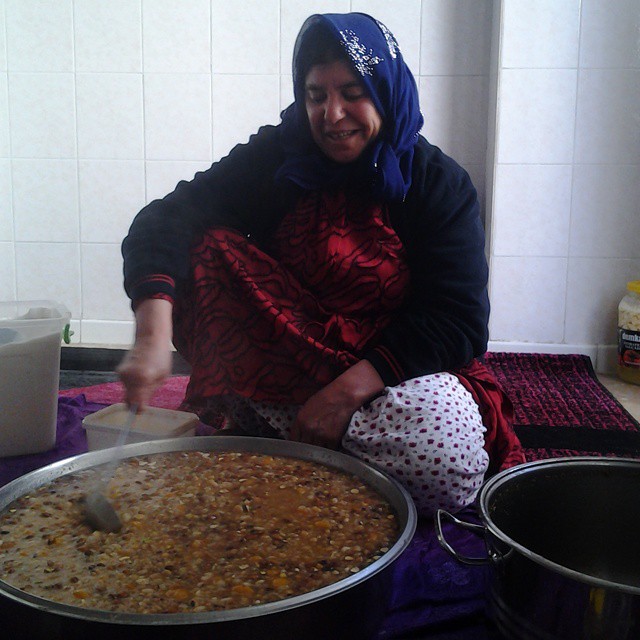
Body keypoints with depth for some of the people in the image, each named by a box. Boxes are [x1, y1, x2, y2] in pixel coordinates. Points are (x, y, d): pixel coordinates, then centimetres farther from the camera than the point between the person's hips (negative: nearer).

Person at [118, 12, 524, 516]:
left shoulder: (439, 183, -5)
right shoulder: (277, 157, -3)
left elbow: (460, 322, -13)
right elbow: (167, 223, -16)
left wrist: (346, 392, -25)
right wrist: (153, 335, -36)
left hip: (392, 368, 0)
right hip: (276, 358, 1)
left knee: (451, 461, -32)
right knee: (208, 250, -19)